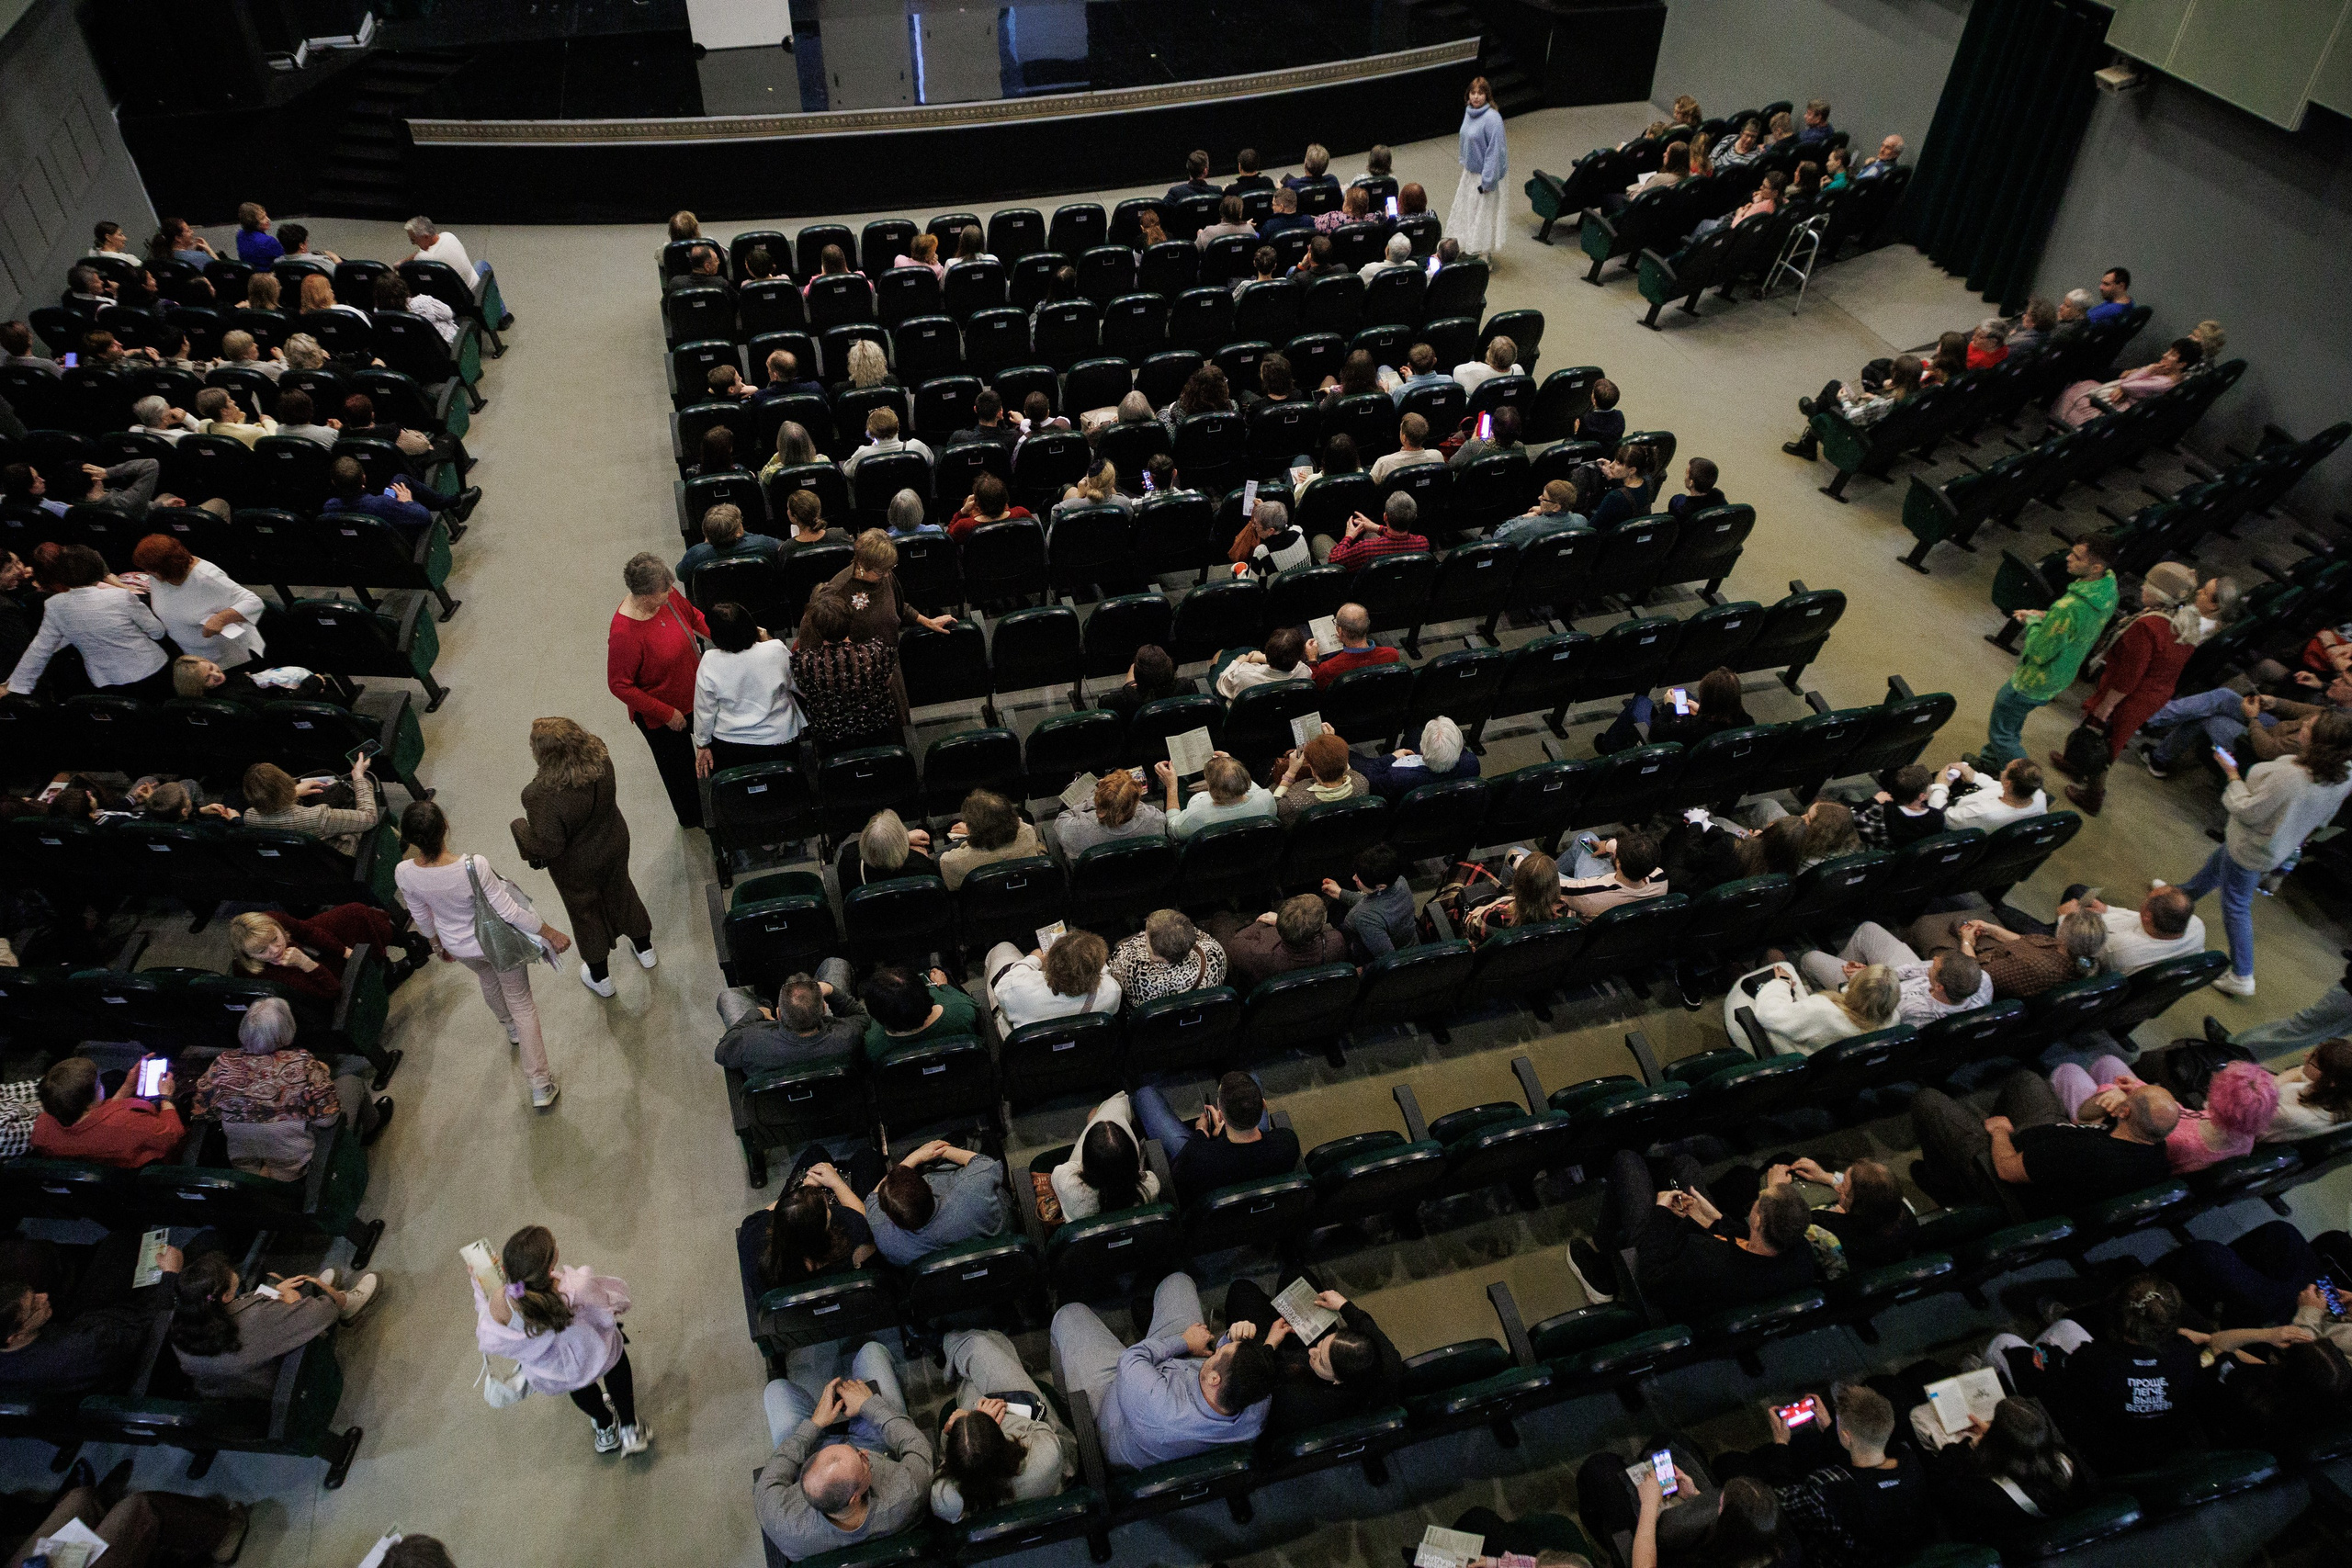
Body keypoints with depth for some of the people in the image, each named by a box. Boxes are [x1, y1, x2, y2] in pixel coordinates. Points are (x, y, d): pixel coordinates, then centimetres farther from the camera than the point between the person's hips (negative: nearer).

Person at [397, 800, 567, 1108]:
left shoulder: (404, 874, -25)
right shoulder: (473, 866, -39)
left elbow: (422, 917, -5)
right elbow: (509, 910, -27)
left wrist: (437, 943, 17)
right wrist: (552, 934, -12)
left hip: (459, 947, 4)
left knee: (488, 981, 37)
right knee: (521, 1004, 16)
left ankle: (511, 1029, 67)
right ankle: (541, 1085, 22)